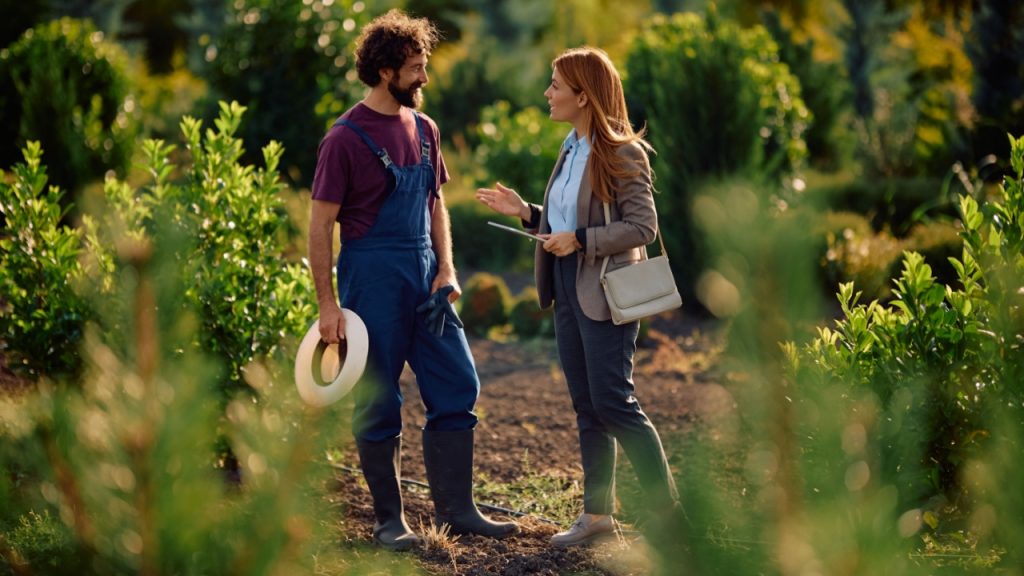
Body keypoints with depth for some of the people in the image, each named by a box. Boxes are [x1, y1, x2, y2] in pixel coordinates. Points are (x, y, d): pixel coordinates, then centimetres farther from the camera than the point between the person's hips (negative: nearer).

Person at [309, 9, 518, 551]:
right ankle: (389, 519, 13)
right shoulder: (346, 137, -10)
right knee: (378, 403, 2)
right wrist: (328, 304, -13)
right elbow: (320, 225, -10)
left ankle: (456, 509, 13)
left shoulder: (423, 129, 9)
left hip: (424, 276, 6)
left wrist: (446, 268, 4)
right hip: (371, 277, -6)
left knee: (457, 387, 4)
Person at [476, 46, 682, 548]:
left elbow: (642, 226, -17)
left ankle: (668, 511, 4)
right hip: (567, 288, 8)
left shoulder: (622, 153, -13)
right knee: (586, 408, 11)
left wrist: (579, 240, -21)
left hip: (605, 293, -8)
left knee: (613, 402, -6)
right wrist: (524, 212, 6)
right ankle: (598, 512, 19)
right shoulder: (572, 150, 12)